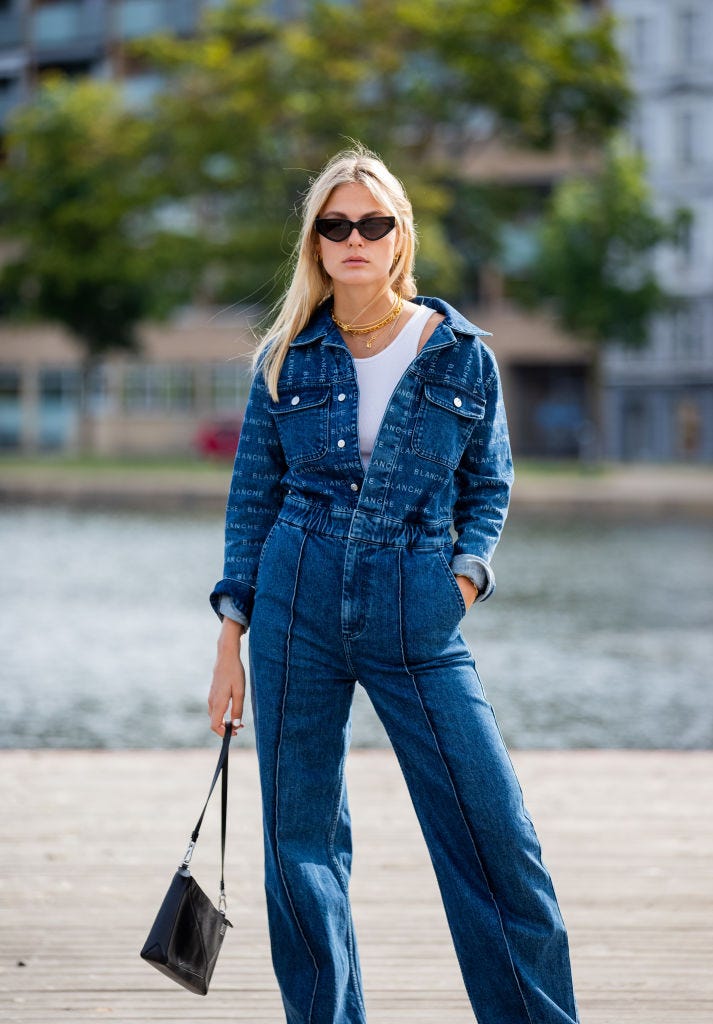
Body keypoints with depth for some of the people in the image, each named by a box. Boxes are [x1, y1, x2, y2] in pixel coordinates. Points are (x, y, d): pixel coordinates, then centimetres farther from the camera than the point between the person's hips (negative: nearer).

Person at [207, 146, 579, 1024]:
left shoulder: (461, 354, 3)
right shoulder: (289, 357, 5)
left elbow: (488, 483, 13)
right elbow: (253, 496, 9)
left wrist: (468, 572, -4)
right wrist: (232, 639, 5)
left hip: (419, 621, -1)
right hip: (298, 608, 1)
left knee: (497, 841, -5)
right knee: (299, 844, 4)